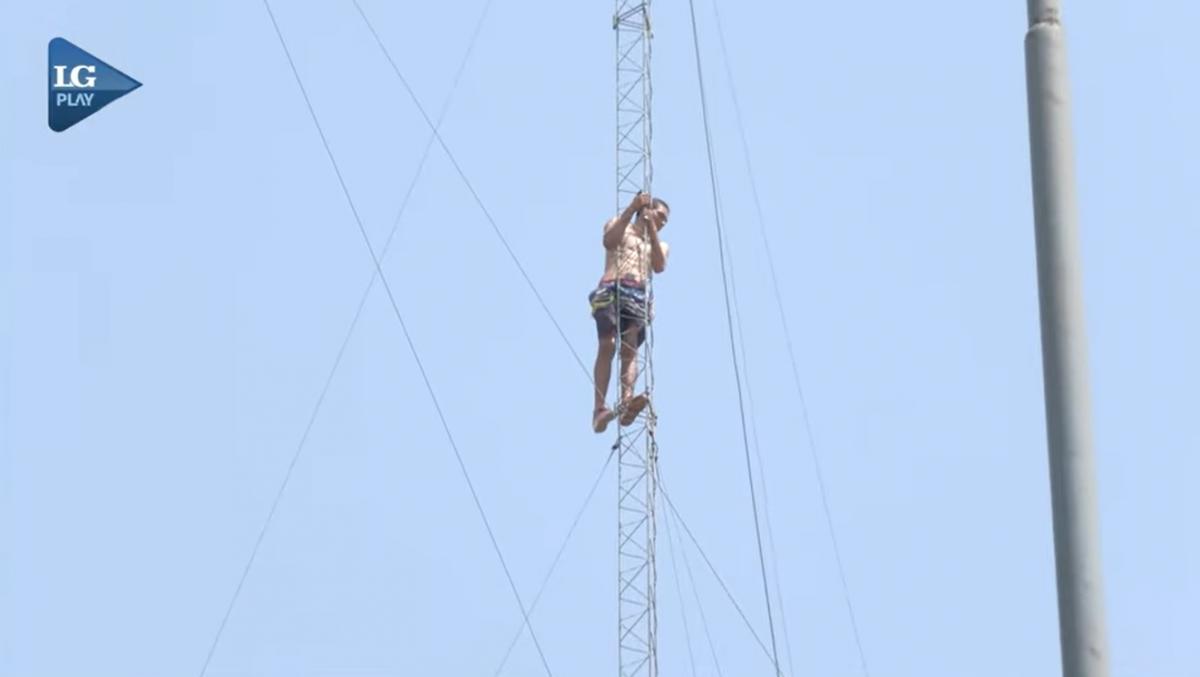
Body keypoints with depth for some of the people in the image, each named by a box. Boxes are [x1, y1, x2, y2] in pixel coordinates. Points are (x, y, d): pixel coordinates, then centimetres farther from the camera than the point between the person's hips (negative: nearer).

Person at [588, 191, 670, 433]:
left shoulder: (660, 244, 31)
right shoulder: (618, 224, 21)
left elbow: (659, 266, 8)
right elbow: (609, 241, -3)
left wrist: (652, 230, 6)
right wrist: (631, 209, -3)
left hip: (639, 296, 3)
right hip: (611, 290, -3)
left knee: (630, 349, -17)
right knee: (608, 345, -21)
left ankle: (626, 402, -38)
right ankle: (599, 408, -28)